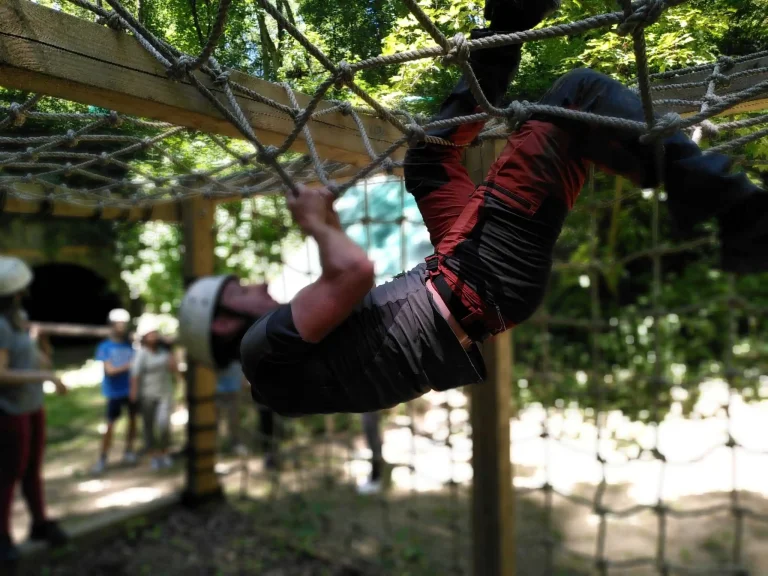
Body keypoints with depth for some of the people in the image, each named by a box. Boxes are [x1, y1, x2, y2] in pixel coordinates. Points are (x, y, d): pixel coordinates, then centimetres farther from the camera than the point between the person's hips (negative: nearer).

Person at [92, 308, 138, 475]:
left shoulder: (130, 344, 4)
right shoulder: (105, 347, -6)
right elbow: (110, 370, -11)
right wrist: (129, 365, -18)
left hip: (131, 389, 4)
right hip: (114, 392, -3)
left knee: (133, 418, 10)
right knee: (110, 425, -2)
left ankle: (128, 452, 24)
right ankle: (102, 458, 8)